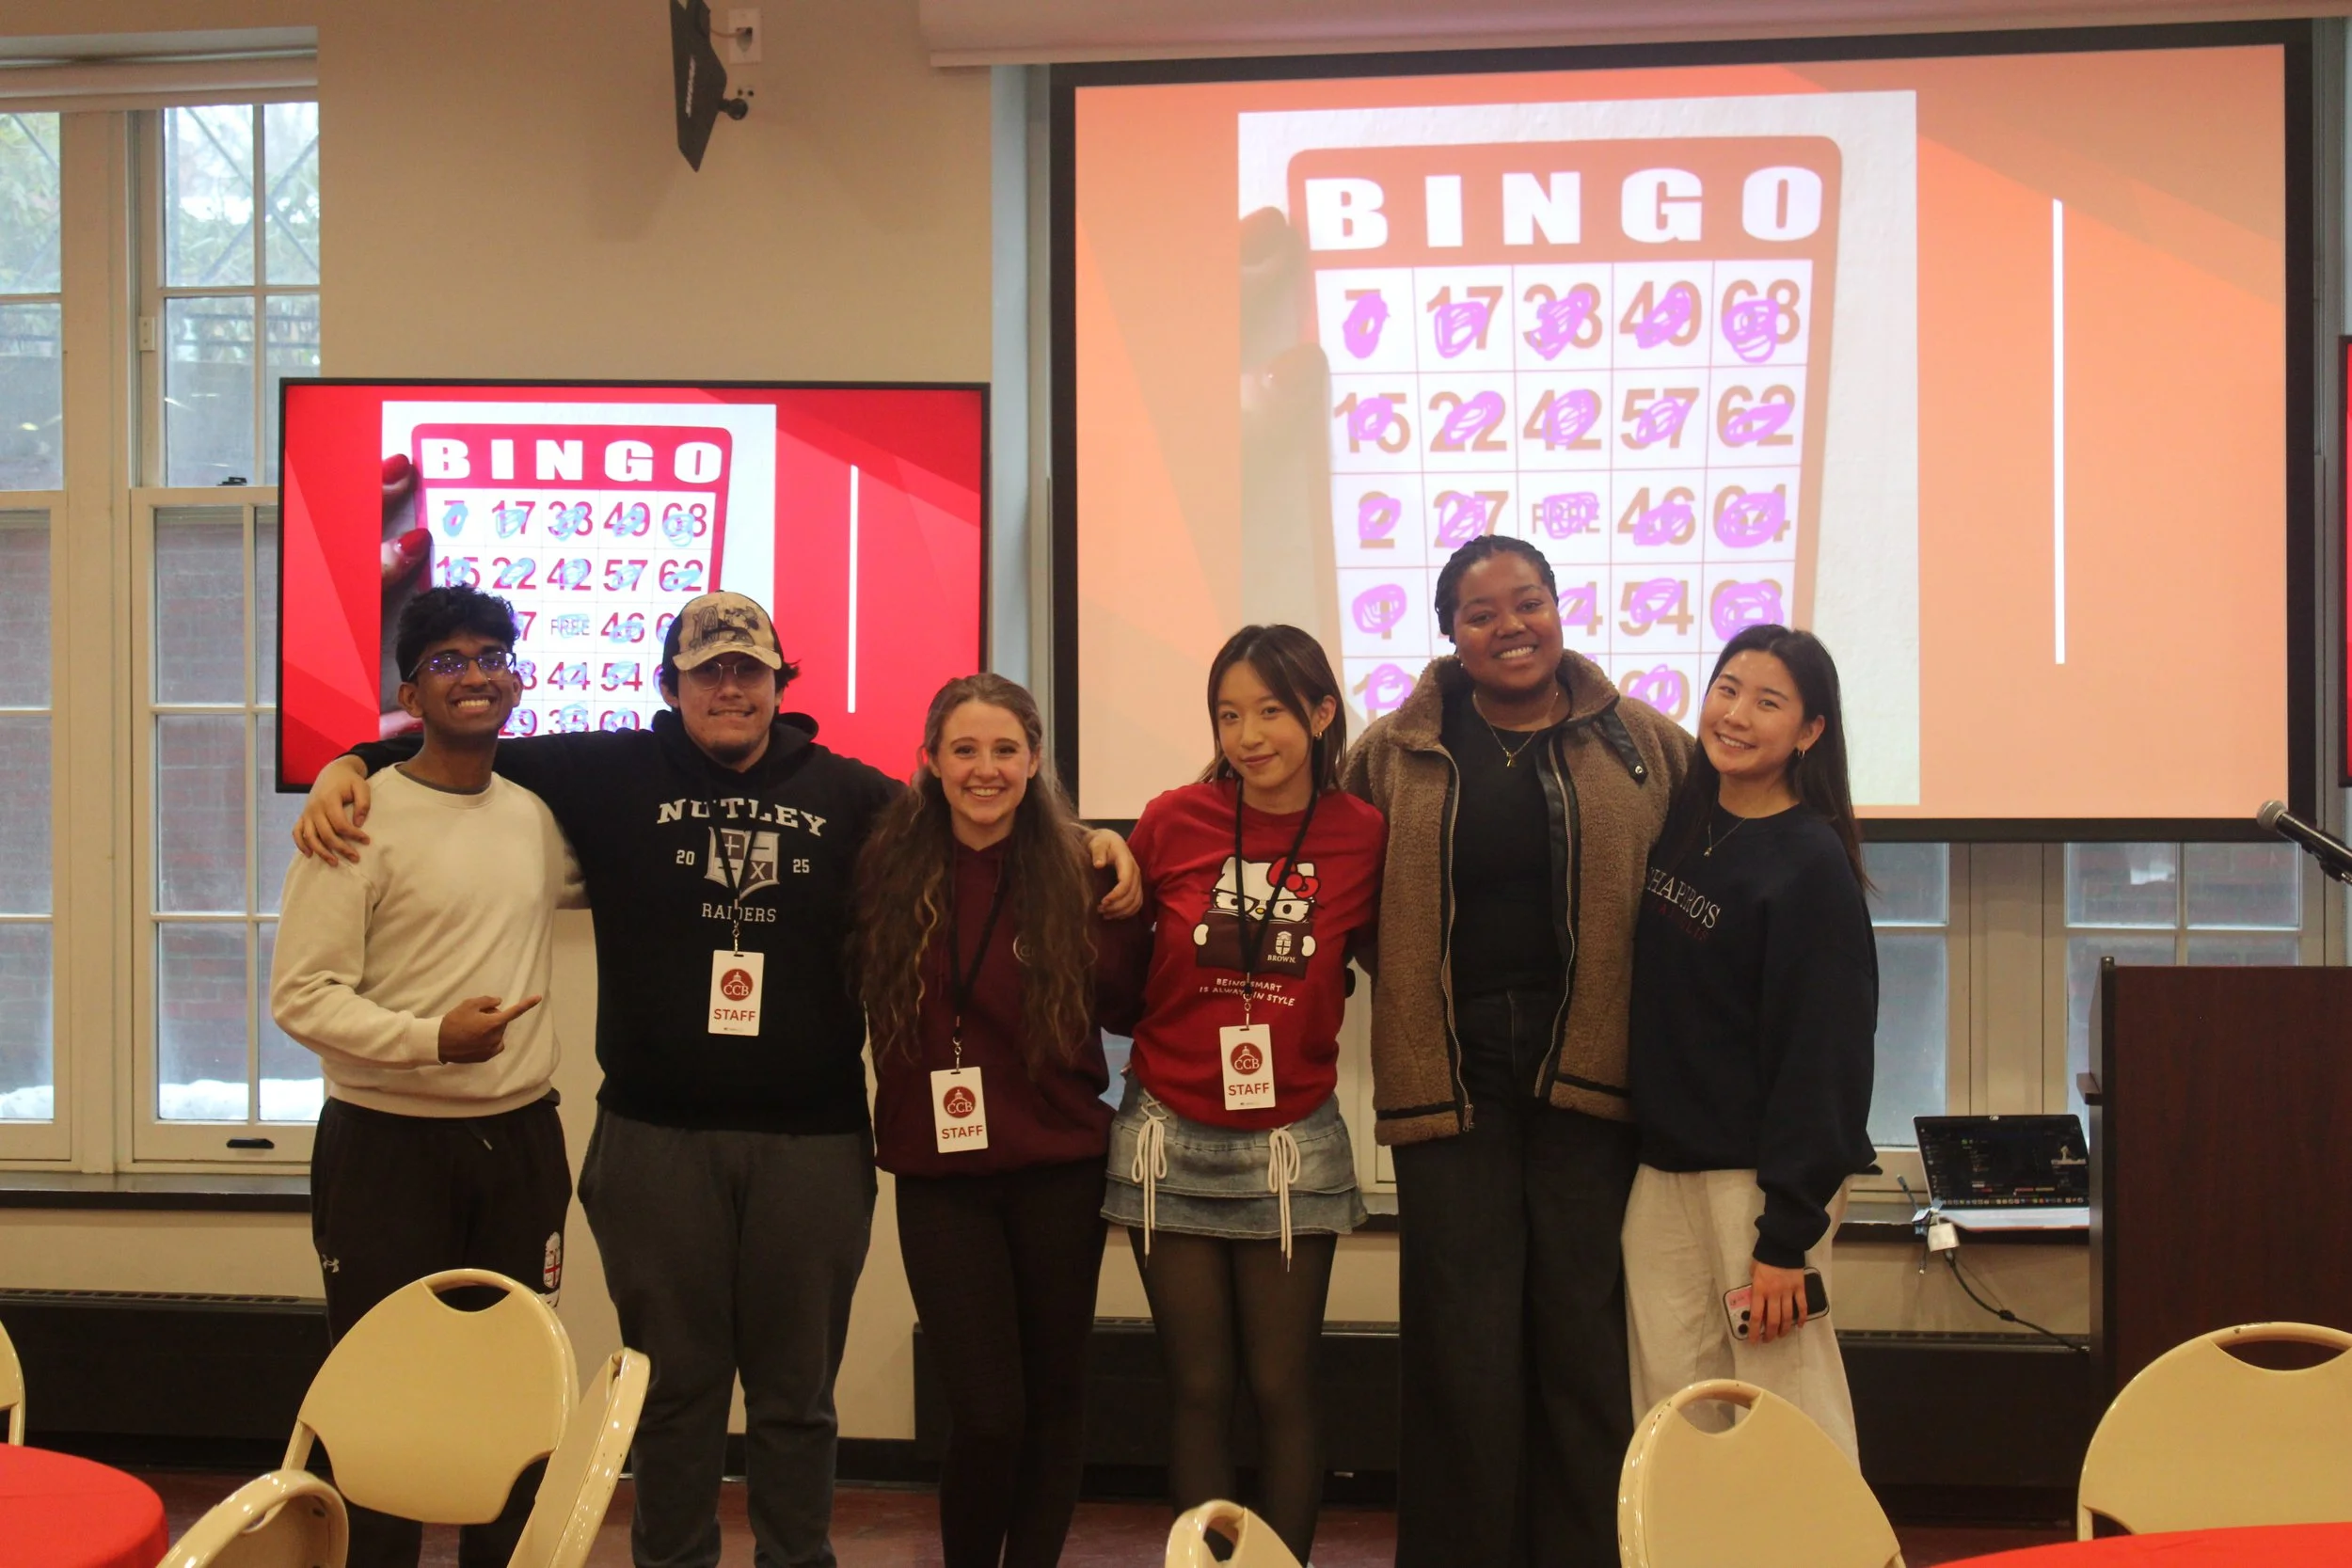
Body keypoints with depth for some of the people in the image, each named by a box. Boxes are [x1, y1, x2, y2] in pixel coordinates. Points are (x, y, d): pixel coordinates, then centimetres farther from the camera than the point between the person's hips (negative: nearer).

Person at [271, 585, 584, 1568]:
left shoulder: (542, 817, 7)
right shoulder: (361, 817, -9)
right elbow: (300, 994, -13)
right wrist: (431, 1037, -26)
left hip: (521, 1140, 5)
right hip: (387, 1147, -5)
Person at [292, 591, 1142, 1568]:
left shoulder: (847, 793, 6)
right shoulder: (612, 775, 2)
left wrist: (1087, 841, -1)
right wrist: (349, 768, -6)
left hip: (813, 1143, 1)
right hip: (656, 1141, -1)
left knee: (798, 1392, 11)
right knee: (673, 1385, 12)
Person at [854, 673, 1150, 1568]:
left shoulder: (1078, 873, -3)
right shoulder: (889, 869, -3)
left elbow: (1126, 1009, -4)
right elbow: (863, 997, 1)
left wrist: (1126, 906, -15)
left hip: (1060, 1171, 1)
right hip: (940, 1176, -1)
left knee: (1054, 1396, 12)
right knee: (987, 1412, -4)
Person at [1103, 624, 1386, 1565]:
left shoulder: (1363, 834, -6)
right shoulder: (1173, 821, -5)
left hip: (1292, 1144, 0)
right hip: (1172, 1138, 1)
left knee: (1281, 1387, 4)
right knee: (1197, 1387, 8)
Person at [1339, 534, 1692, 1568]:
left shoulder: (1644, 746, 5)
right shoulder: (1393, 754, 7)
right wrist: (1414, 992, 5)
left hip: (1587, 1070, 0)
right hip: (1450, 1075, 0)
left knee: (1583, 1330, 4)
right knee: (1463, 1338, 3)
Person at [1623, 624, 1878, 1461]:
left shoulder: (1811, 862, -11)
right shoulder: (1681, 819, 8)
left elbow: (1820, 1055, -14)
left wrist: (1787, 1234, -16)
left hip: (1761, 1176, -7)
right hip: (1663, 1166, 7)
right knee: (1668, 1405, 8)